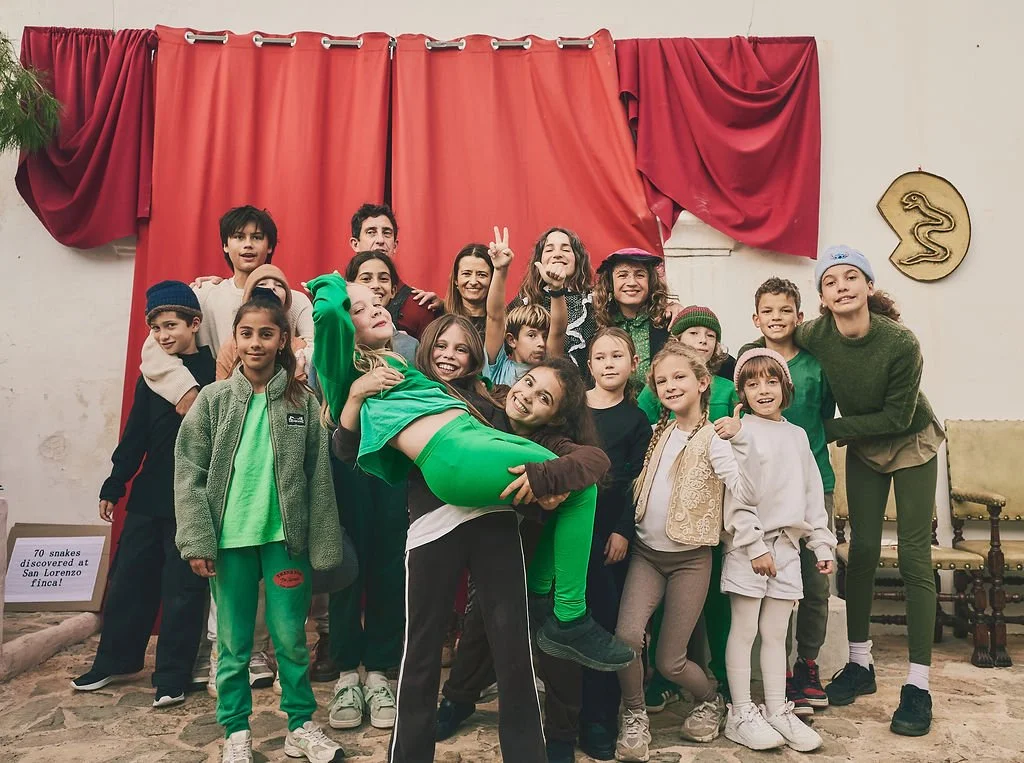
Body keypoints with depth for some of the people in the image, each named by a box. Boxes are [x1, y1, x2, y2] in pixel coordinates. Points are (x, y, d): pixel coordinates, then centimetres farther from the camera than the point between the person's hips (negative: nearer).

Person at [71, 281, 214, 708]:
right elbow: (135, 436, 12)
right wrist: (113, 487, 13)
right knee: (129, 577, 15)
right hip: (149, 496, 6)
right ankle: (113, 661, 34)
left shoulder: (215, 372, -8)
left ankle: (172, 677, 16)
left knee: (182, 587, 3)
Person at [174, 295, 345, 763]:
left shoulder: (302, 402, 0)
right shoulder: (213, 399, 1)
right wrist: (197, 541, -8)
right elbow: (189, 474, -1)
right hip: (228, 539, 1)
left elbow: (318, 479, 0)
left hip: (285, 537, 0)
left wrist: (322, 546, -2)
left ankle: (301, 725, 26)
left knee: (291, 638, 8)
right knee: (233, 643, 11)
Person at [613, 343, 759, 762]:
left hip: (691, 559, -4)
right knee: (626, 637, -17)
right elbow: (636, 487, 18)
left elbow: (748, 494, -23)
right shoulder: (657, 434, 9)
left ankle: (711, 699, 35)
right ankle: (635, 716, 8)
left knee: (669, 661, 3)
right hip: (646, 552, 4)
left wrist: (741, 441, -32)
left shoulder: (713, 437, -9)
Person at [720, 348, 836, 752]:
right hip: (747, 546, -5)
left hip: (787, 545, 5)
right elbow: (735, 496, -13)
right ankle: (741, 715, 13)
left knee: (776, 632, 13)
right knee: (744, 631, 3)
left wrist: (822, 543, 12)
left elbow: (813, 494, 15)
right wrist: (755, 545, -16)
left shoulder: (797, 435, 11)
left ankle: (777, 711, 23)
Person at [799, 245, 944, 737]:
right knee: (862, 551, 6)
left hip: (911, 444, -3)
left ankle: (918, 684, 5)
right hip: (863, 449, 3)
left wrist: (830, 430, -22)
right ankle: (860, 663, 21)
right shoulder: (814, 336, -21)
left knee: (913, 557, -5)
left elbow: (898, 416, -22)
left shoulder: (901, 343, -30)